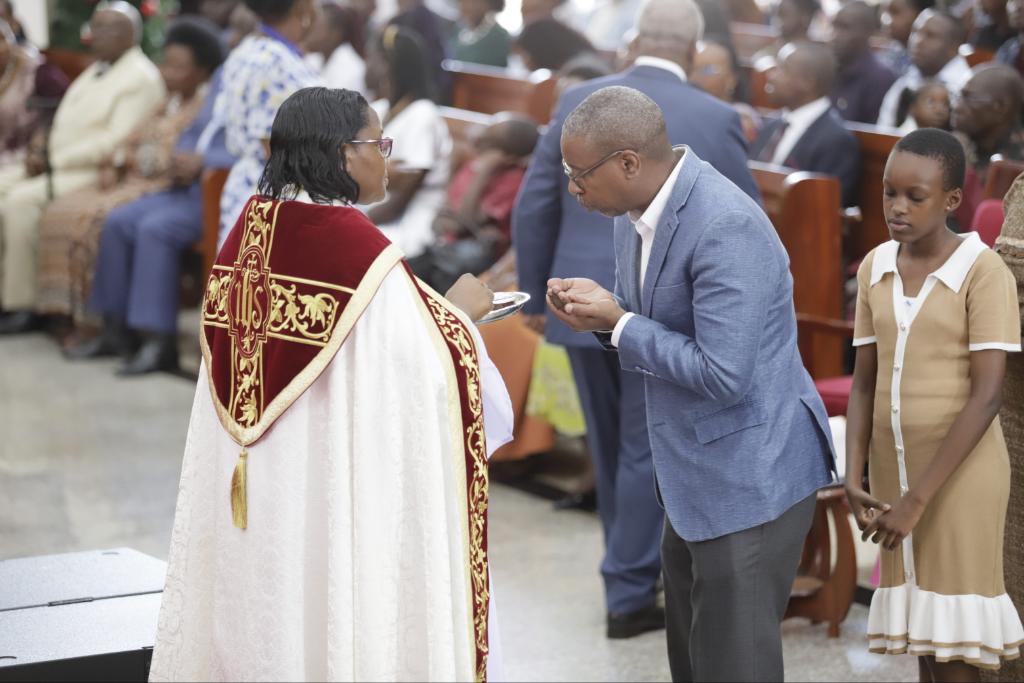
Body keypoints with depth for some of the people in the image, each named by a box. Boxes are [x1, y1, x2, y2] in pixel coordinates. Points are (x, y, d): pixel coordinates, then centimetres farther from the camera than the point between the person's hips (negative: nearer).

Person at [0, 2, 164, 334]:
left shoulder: (140, 78, -11)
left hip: (98, 172, -10)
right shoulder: (96, 71, 20)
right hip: (61, 166, 10)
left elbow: (114, 142, -19)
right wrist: (43, 155, 0)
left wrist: (54, 161, -18)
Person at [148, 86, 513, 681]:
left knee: (265, 604, 14)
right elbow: (426, 365, -16)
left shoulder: (254, 227, 3)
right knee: (337, 605, 3)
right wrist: (460, 313, 4)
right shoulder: (356, 243, -18)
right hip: (335, 478, -7)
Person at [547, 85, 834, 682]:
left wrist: (618, 323, -19)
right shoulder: (638, 211, 3)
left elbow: (723, 375, -28)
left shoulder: (726, 227, -26)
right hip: (694, 475, 10)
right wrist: (597, 310, -5)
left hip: (751, 474, -10)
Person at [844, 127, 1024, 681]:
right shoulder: (874, 270, 4)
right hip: (896, 473, 6)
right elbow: (864, 383, 5)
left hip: (961, 474, -6)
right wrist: (853, 480, -8)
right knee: (922, 629, 10)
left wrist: (918, 499, -20)